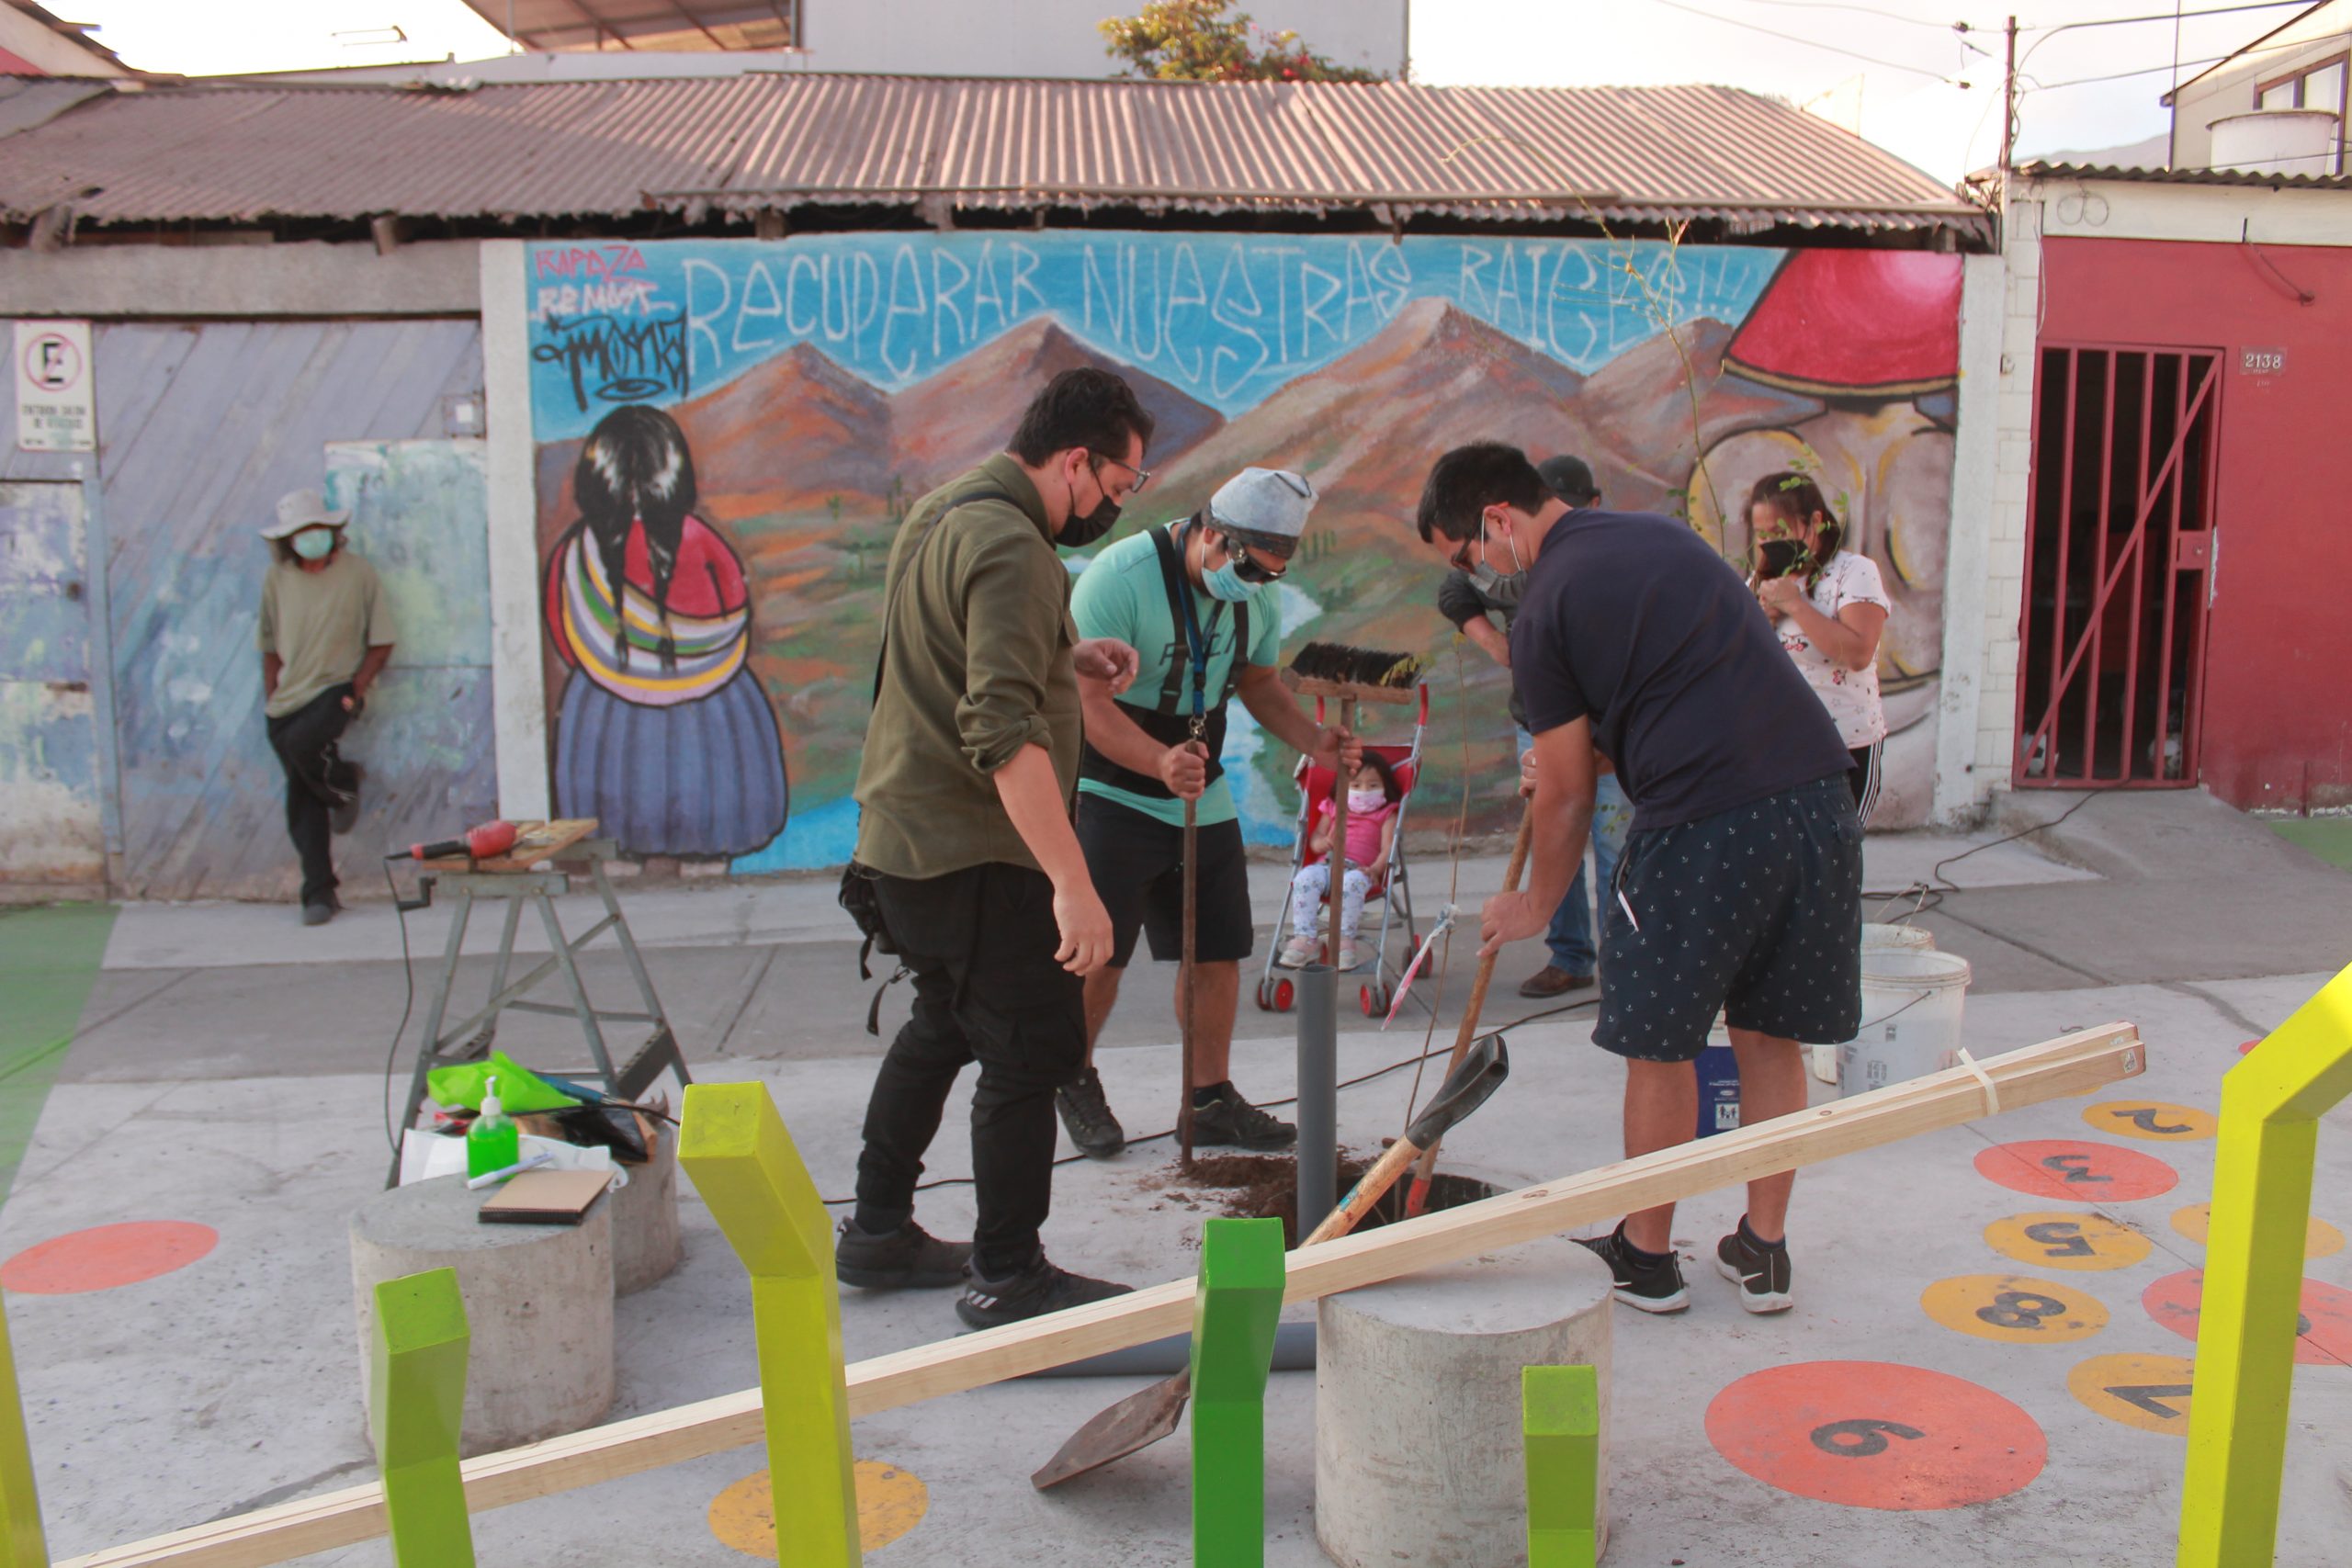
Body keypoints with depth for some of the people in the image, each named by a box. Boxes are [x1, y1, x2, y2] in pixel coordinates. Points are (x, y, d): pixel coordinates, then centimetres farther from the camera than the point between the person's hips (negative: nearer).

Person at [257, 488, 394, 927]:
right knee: (301, 801, 4)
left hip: (338, 687, -4)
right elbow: (270, 645, 15)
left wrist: (355, 689, -11)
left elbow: (381, 641, 0)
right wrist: (271, 698, 5)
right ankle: (319, 892, 12)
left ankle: (344, 784, 0)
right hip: (289, 698, 4)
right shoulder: (277, 578, 6)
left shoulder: (357, 572, -3)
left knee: (302, 743, -34)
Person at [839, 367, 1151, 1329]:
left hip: (905, 835, 10)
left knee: (944, 1027, 22)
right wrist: (1072, 885, -33)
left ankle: (878, 1231, 33)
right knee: (1030, 1051, -1)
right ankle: (1008, 1277, 8)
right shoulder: (1011, 546, -21)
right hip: (970, 851, -10)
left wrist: (1067, 659, 10)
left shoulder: (945, 511, 11)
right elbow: (1005, 733, -31)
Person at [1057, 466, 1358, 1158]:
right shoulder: (1119, 577, -21)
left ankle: (1210, 1098, 21)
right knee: (1098, 954, -3)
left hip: (1203, 800, 6)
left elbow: (1261, 681, 15)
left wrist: (1312, 739, -4)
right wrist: (1161, 763, -41)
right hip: (1112, 795, -6)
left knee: (1218, 952, 6)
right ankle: (1075, 1082, 23)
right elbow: (1090, 701, -25)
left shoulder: (1259, 594, 1)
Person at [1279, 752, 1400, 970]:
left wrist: (1376, 868, -18)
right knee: (1305, 878, -31)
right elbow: (1316, 837, 25)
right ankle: (1304, 939, -34)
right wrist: (1321, 843, -2)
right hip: (1327, 865, 3)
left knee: (1352, 882, -40)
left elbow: (1388, 846, 3)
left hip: (1360, 869, -3)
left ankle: (1345, 941, -34)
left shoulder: (1386, 814, 17)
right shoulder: (1333, 809, 29)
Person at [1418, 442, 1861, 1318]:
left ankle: (1648, 1257, 23)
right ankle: (1763, 1252, 26)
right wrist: (1577, 751, 34)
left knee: (1659, 1048, 10)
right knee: (1771, 1038, 16)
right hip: (1819, 799, 7)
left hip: (1702, 825, -7)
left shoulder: (1544, 612, -5)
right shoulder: (1664, 535, 18)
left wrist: (1537, 905, 16)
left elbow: (1565, 798, 0)